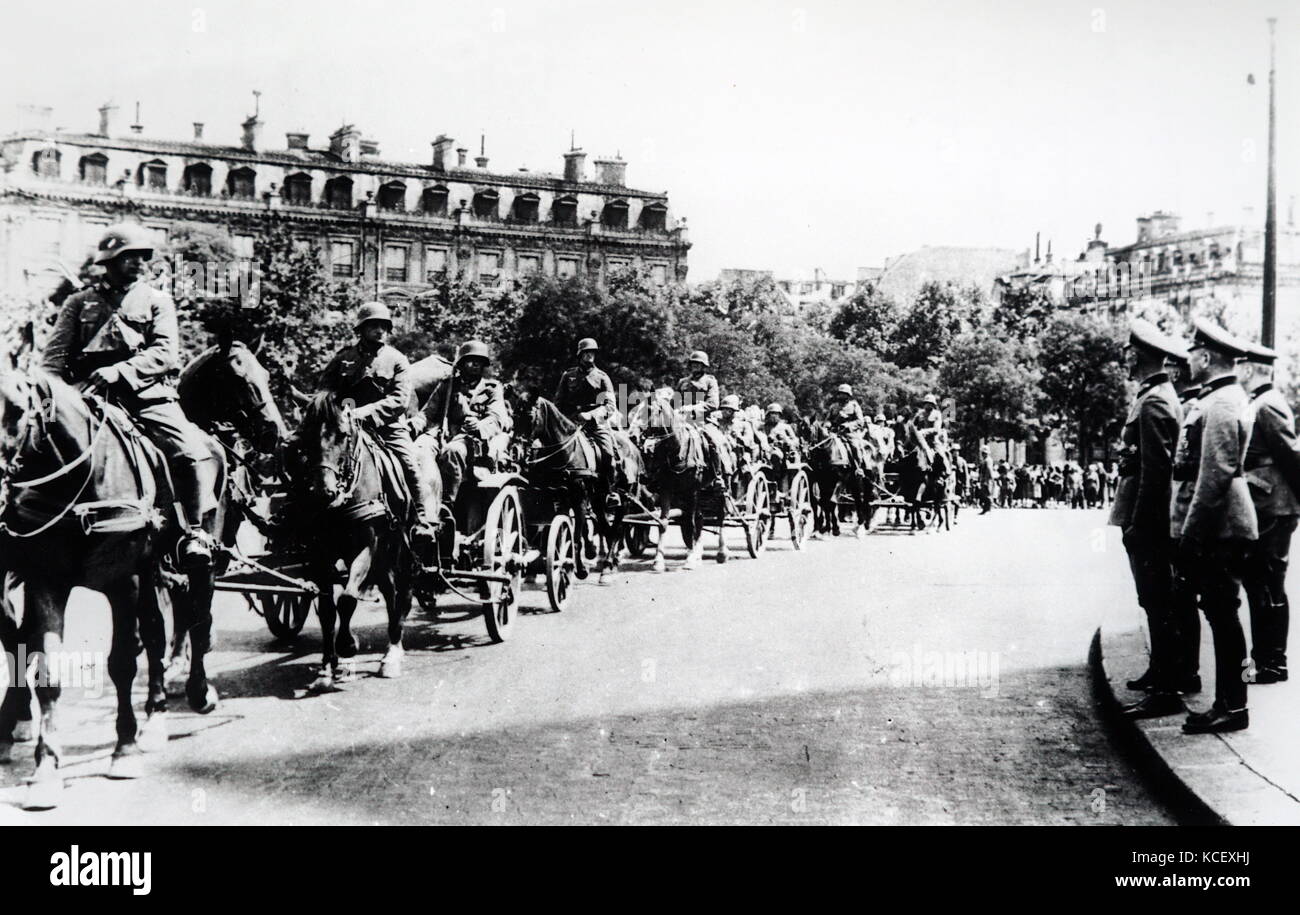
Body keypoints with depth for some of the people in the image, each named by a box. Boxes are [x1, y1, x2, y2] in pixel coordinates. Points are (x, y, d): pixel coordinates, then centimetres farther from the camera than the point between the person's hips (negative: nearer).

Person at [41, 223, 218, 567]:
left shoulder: (157, 301, 13)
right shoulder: (79, 303, 16)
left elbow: (165, 353, -2)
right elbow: (56, 355, 10)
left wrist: (120, 371, -16)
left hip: (149, 396, -1)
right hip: (92, 397, 1)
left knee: (194, 453, -20)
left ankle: (194, 531, -11)